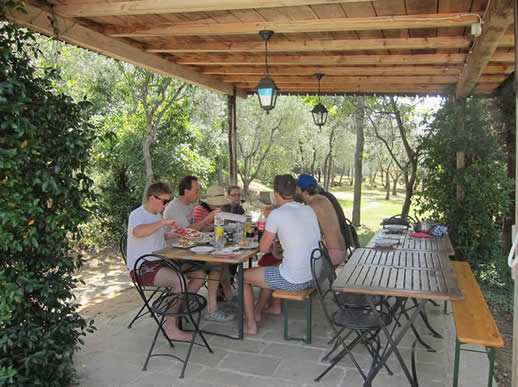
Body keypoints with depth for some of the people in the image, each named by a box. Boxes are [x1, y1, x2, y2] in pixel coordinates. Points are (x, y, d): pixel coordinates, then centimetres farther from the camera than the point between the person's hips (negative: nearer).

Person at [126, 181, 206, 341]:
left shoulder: (157, 215, 17)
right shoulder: (137, 214, -12)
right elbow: (138, 232, -35)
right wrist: (163, 222, -30)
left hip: (159, 262, 9)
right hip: (141, 267, -9)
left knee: (200, 274, 1)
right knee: (181, 280, -31)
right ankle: (171, 329, -17)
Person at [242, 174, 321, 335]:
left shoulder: (276, 214, -16)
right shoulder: (310, 210, 4)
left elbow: (264, 248, -6)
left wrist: (267, 229, 10)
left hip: (293, 280, -7)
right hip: (314, 276, 8)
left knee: (243, 276, 14)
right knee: (271, 268, 34)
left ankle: (251, 325, 23)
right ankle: (259, 309, 47)